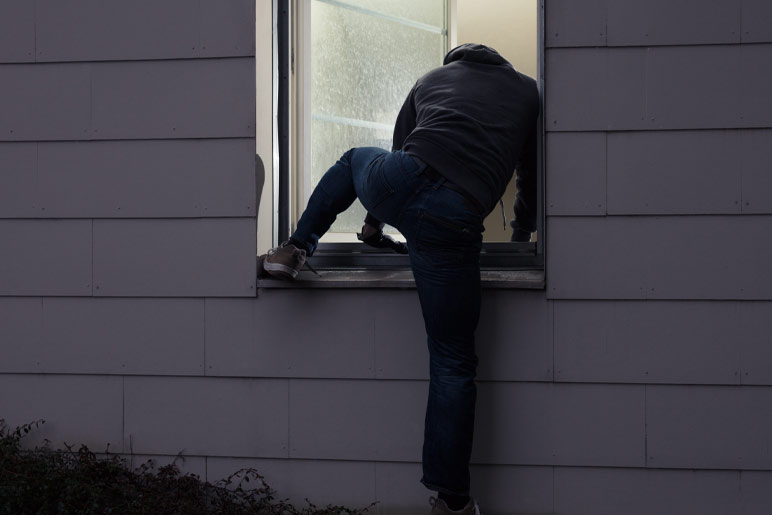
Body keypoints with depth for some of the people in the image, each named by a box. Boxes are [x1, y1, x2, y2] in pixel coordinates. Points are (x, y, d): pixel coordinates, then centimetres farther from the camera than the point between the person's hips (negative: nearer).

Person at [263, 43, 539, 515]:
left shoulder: (432, 79, 31)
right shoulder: (528, 90, 27)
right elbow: (533, 176, 29)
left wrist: (374, 225, 49)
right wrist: (520, 238, 46)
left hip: (395, 183, 2)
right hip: (453, 223, -2)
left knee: (355, 158, 40)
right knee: (454, 362, 7)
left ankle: (294, 249, 34)